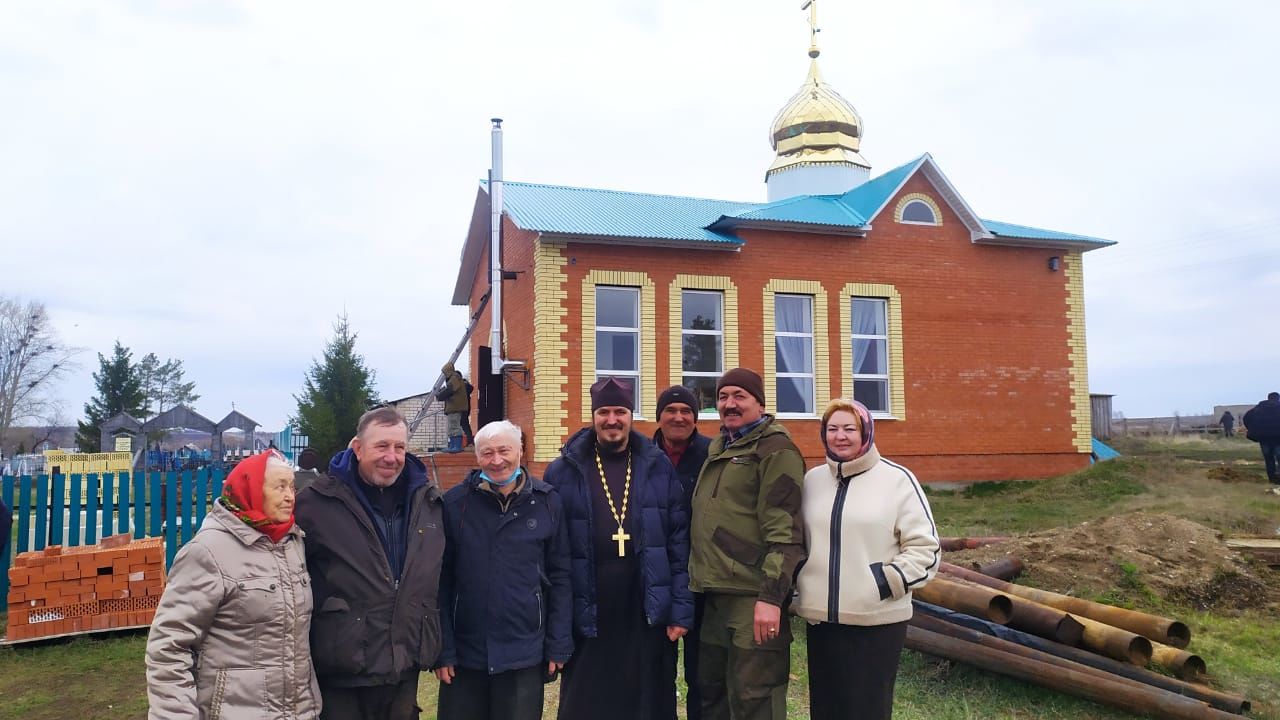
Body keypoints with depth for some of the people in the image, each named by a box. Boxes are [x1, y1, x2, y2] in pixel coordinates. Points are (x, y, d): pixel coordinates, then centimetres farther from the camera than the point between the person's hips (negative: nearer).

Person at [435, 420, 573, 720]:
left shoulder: (547, 503, -3)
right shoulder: (454, 504, -5)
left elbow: (560, 577, 1)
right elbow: (441, 580, -2)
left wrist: (559, 646, -1)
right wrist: (442, 649, -4)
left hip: (525, 655, 0)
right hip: (464, 653, 0)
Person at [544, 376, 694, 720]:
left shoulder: (658, 467, 2)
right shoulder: (563, 471, -1)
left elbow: (680, 542, 2)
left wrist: (681, 609, -3)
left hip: (649, 616, 1)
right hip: (587, 619, -1)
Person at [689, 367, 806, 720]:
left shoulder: (775, 449, -9)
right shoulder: (719, 448, 17)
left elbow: (784, 530, -17)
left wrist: (771, 595, -22)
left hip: (754, 595, -8)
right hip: (716, 593, 9)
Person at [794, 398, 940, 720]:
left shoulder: (897, 479, -5)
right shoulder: (812, 479, 8)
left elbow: (925, 547, -5)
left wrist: (886, 582, -14)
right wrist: (800, 589, 9)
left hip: (877, 620, -4)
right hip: (821, 618, 4)